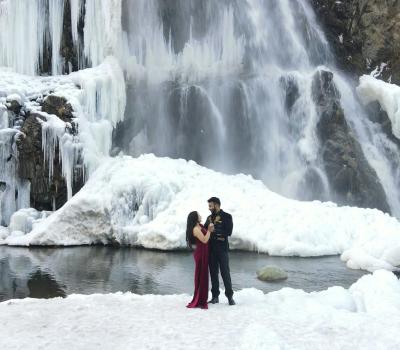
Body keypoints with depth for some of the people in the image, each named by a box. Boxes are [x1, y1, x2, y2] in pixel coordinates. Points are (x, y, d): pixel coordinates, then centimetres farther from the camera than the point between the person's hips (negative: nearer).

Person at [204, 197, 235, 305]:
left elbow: (228, 232, -13)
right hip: (211, 249, 5)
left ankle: (230, 296, 5)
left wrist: (215, 230, -17)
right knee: (213, 273, 8)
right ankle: (215, 296, 14)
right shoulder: (209, 218, 14)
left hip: (222, 249, -5)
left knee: (225, 273, -3)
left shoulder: (226, 217, -3)